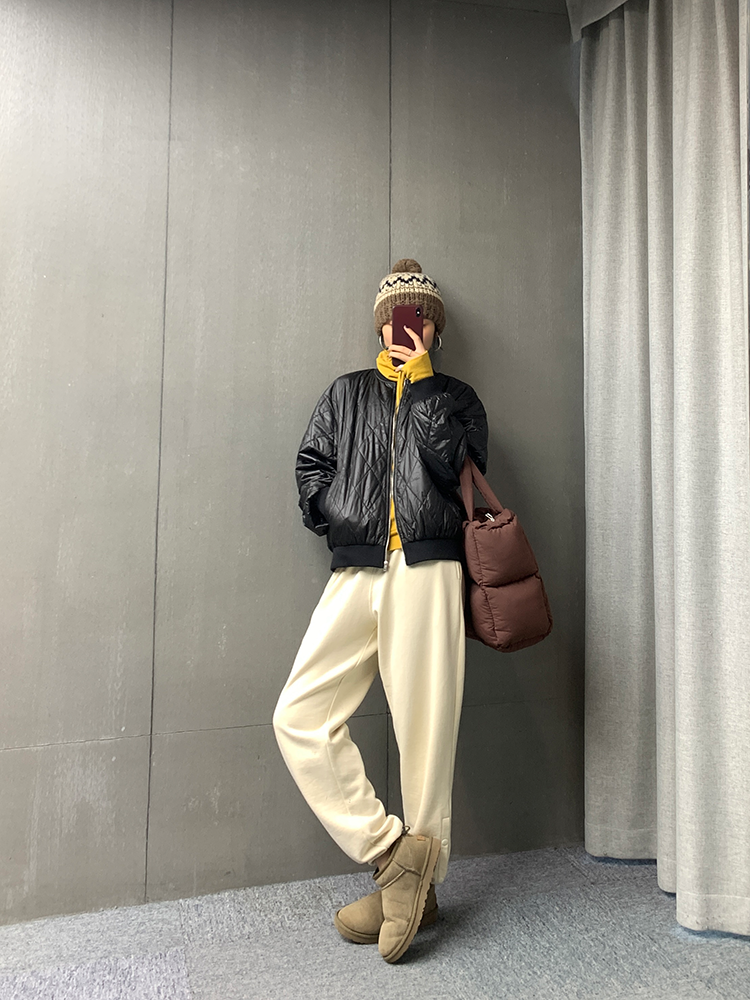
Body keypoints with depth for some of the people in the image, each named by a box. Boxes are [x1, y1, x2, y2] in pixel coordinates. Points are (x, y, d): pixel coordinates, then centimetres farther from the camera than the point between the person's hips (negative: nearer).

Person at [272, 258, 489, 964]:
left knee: (425, 727, -3)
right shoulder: (347, 393, 24)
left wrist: (421, 383, 4)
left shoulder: (455, 397, 19)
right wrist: (353, 525, 1)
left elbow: (451, 463, -2)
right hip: (355, 574, 3)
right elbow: (311, 471, 14)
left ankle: (418, 882, 15)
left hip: (427, 570, -2)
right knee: (298, 717, -10)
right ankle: (395, 854, 0)